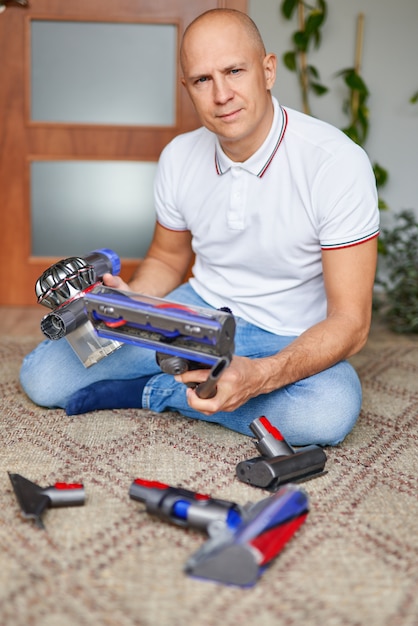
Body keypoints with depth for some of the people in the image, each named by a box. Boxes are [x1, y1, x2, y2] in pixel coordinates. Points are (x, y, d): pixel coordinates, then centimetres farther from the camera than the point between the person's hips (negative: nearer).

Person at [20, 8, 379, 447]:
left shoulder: (337, 162, -21)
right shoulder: (179, 157, -5)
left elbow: (349, 322, -22)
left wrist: (261, 375, -40)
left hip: (289, 341, -2)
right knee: (42, 376, -10)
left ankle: (152, 391, -18)